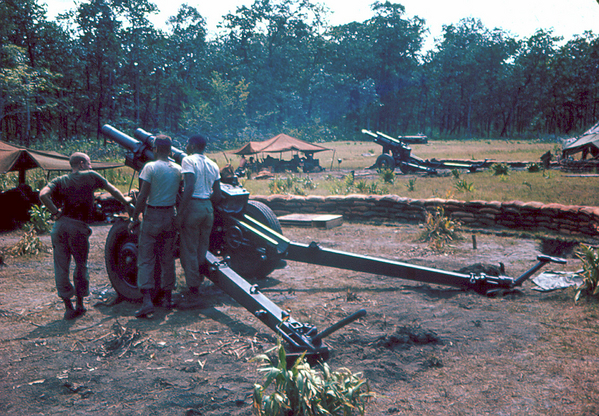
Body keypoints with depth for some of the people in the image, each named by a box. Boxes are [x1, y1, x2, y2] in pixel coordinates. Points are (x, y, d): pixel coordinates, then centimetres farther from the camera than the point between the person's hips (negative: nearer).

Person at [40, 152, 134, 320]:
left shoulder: (60, 181, 14)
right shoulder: (91, 176, 10)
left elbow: (43, 194, -4)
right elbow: (113, 190, 17)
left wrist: (56, 212, 2)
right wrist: (127, 204, 30)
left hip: (60, 225, 2)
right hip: (79, 226, -2)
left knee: (61, 267, 8)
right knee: (80, 265, 14)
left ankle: (68, 307, 10)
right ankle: (80, 304, 21)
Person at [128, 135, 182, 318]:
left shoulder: (150, 167, -10)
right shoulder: (178, 169, 5)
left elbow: (142, 196, -14)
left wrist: (134, 219, -9)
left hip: (152, 217, -4)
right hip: (170, 217, 4)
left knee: (146, 259, 0)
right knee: (168, 259, 13)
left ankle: (147, 300, -10)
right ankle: (167, 298, 20)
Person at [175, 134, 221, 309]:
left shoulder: (189, 160, -6)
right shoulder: (213, 165, 13)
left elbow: (190, 187, -20)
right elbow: (217, 196, 11)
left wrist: (180, 213, -19)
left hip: (193, 207, -7)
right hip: (208, 208, 7)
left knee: (189, 251, -1)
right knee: (202, 251, 14)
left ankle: (194, 295, 2)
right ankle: (197, 286, 21)